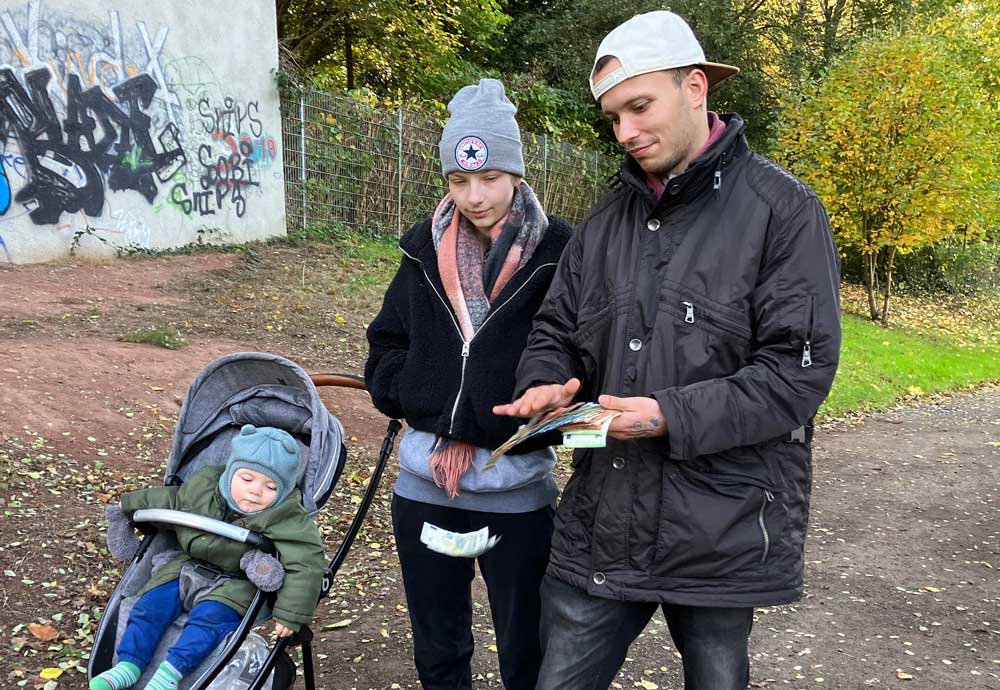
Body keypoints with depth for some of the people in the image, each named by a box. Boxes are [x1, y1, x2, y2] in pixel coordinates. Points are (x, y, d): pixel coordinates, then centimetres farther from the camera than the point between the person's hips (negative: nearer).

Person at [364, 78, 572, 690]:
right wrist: (438, 421, -4)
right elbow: (387, 345, 11)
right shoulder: (425, 249, 4)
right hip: (423, 482, 4)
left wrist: (477, 435, -12)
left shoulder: (558, 252, -9)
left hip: (516, 485, -4)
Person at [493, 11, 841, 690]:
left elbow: (800, 370, -14)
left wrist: (671, 417, -22)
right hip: (601, 528, 4)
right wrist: (544, 384, -9)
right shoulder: (606, 220, 9)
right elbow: (556, 333, 14)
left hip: (722, 532, -4)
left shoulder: (783, 209, -8)